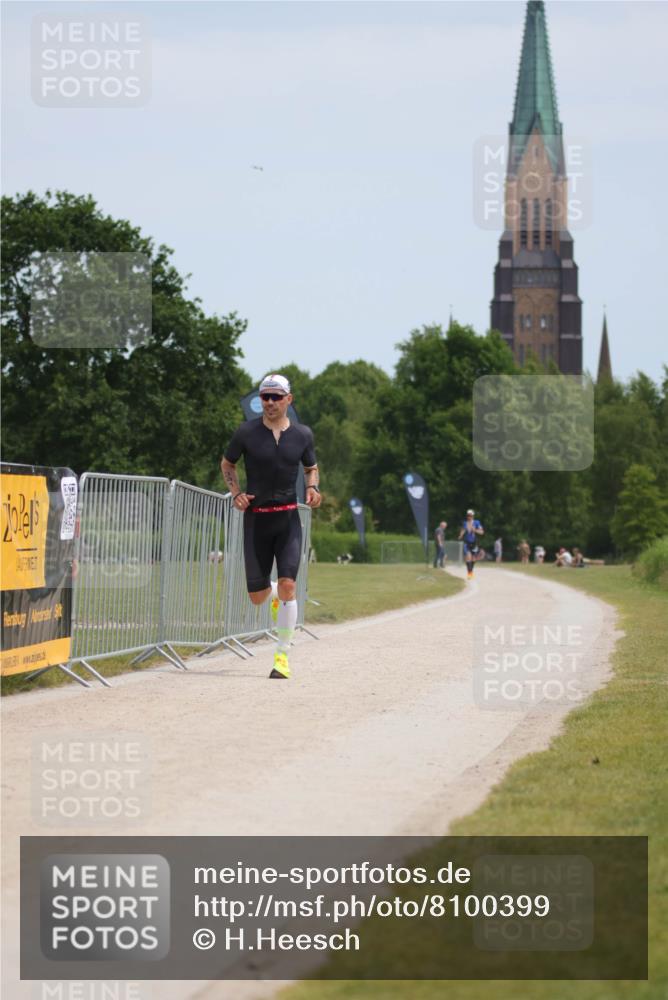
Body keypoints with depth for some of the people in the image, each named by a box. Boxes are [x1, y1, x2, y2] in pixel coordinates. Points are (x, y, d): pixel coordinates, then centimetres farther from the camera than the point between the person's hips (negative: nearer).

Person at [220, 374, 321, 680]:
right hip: (256, 518, 0)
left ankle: (282, 656, -8)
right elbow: (227, 463, 13)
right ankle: (275, 596, 43)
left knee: (288, 586, -17)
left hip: (288, 519, 0)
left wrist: (313, 488, -3)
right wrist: (236, 493, -3)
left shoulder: (303, 434, 2)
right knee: (257, 597, 3)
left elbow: (311, 468, 18)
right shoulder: (247, 432, -2)